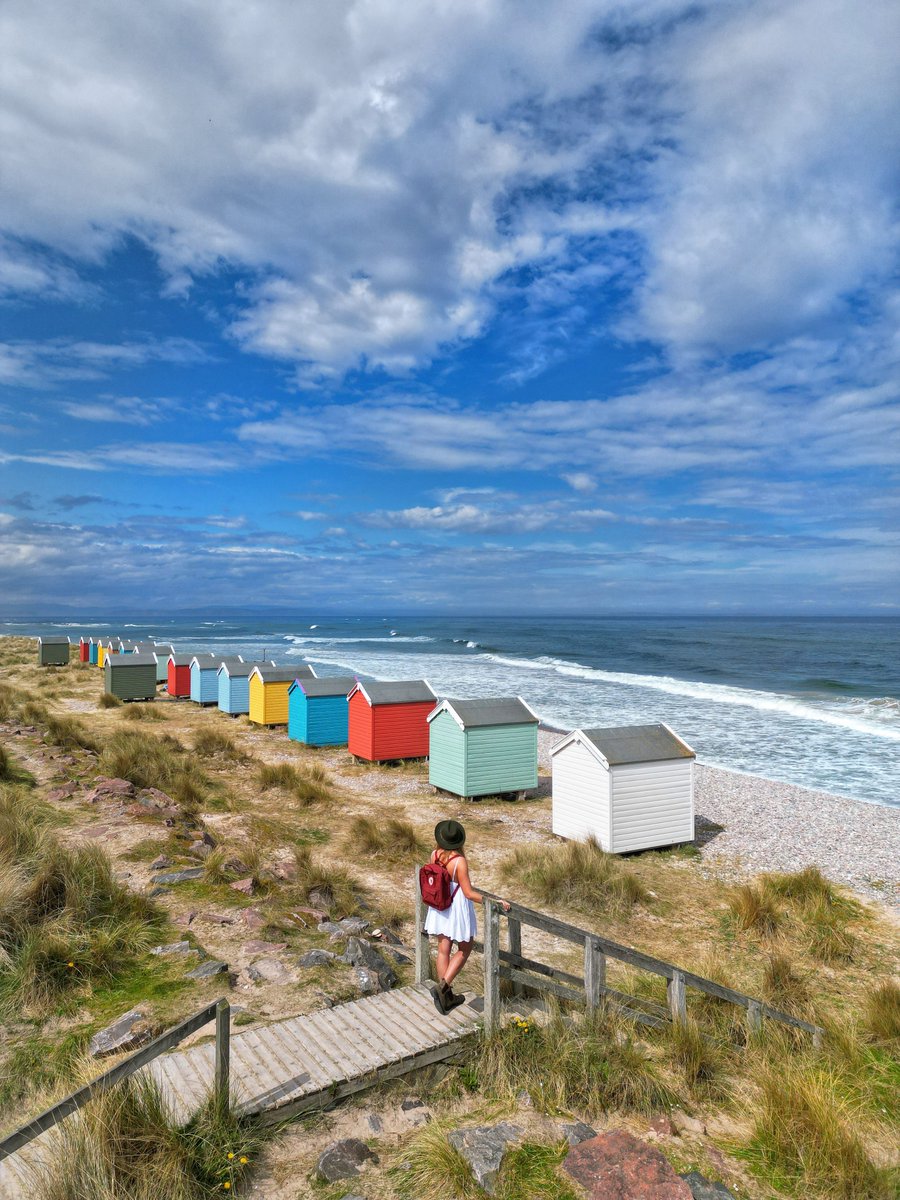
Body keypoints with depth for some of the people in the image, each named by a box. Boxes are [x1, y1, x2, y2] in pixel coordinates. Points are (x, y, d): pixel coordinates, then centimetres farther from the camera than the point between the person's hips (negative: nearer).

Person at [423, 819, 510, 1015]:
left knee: (443, 950, 16)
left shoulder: (434, 855, -10)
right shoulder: (459, 861, -27)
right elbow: (468, 893, -24)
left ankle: (446, 997, 28)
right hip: (458, 908, -6)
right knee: (464, 950, 16)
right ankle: (443, 986, 4)